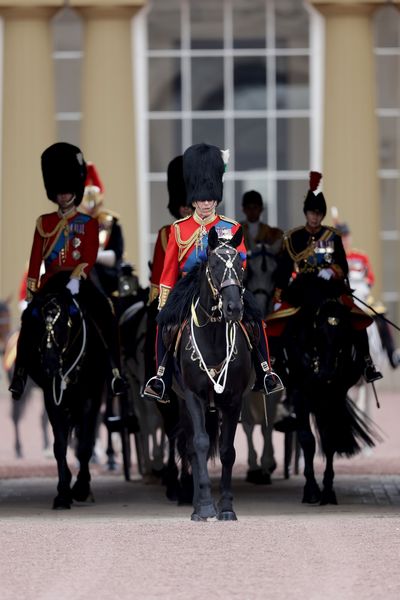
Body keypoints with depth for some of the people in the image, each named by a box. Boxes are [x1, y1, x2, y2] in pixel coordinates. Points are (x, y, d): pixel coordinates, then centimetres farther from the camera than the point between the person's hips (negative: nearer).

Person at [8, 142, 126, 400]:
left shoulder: (88, 223, 6)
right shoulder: (44, 222, 12)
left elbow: (90, 256, -6)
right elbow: (36, 257, 8)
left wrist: (76, 279, -22)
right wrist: (31, 289, -1)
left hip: (78, 280, -1)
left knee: (106, 315, -26)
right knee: (28, 318, -23)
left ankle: (116, 370, -24)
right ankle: (20, 374, -18)